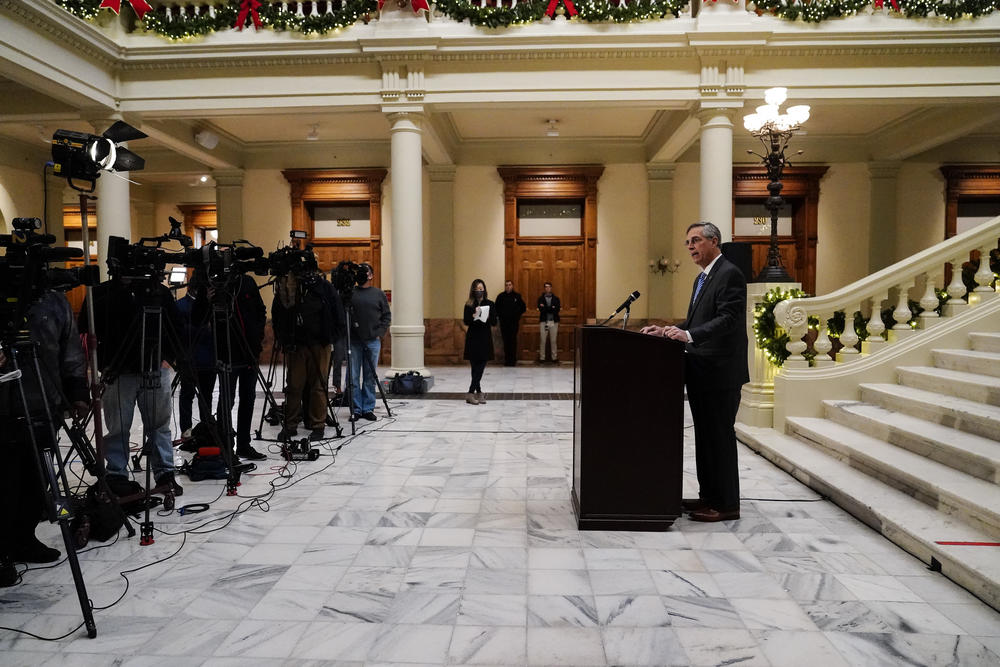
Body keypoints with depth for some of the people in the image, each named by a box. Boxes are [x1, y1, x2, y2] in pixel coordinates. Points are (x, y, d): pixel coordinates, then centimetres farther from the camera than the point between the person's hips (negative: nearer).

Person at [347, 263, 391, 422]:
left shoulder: (379, 294, 9)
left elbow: (387, 315, 9)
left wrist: (380, 332, -1)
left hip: (373, 341, 1)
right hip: (354, 340, -1)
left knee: (370, 376, 5)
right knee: (353, 376, 0)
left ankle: (368, 409, 12)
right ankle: (356, 409, 8)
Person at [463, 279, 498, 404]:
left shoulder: (490, 304, 2)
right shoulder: (469, 305, 2)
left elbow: (494, 322, 0)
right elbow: (466, 321, -9)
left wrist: (486, 317, -18)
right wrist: (474, 316, -26)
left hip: (485, 338, 0)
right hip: (472, 338, 0)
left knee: (480, 367, -4)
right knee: (475, 367, 2)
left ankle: (471, 393, 0)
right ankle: (478, 392, 10)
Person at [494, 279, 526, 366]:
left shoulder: (517, 296, 4)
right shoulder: (500, 296, 4)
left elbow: (523, 307, 13)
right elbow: (496, 308, 12)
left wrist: (518, 315, 7)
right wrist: (499, 316, 2)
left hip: (514, 322, -1)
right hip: (504, 322, 1)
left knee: (513, 341, -3)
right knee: (506, 341, 2)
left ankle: (513, 360, 1)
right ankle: (507, 360, 7)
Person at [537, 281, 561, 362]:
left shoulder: (556, 299, 9)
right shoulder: (541, 299, 7)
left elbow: (557, 310, -5)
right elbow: (541, 309, -8)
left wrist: (546, 308, -10)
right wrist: (552, 308, -14)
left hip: (554, 321, 1)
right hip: (543, 321, -1)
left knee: (554, 341, 2)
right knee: (542, 341, -1)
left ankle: (554, 357, 9)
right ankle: (542, 357, 6)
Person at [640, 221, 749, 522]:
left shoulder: (729, 274, -11)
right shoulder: (702, 277, 18)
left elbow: (728, 319, -22)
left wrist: (688, 335, -32)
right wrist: (668, 330, 6)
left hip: (720, 372, -9)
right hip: (702, 372, 10)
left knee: (720, 436, -2)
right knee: (704, 436, 14)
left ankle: (727, 504, 8)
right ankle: (709, 496, 25)